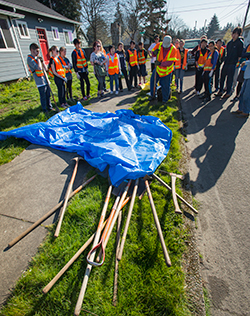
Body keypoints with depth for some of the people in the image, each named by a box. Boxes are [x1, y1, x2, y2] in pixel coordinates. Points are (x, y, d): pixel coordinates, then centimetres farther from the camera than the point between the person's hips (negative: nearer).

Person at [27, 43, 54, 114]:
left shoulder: (36, 57, 16)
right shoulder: (30, 59, -10)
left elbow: (45, 68, 17)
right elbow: (39, 68, -22)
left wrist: (41, 60, 5)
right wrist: (38, 59, -11)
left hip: (45, 79, 8)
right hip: (40, 80, -8)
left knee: (48, 93, 13)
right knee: (43, 95, -2)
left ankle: (49, 107, 24)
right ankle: (44, 109, 9)